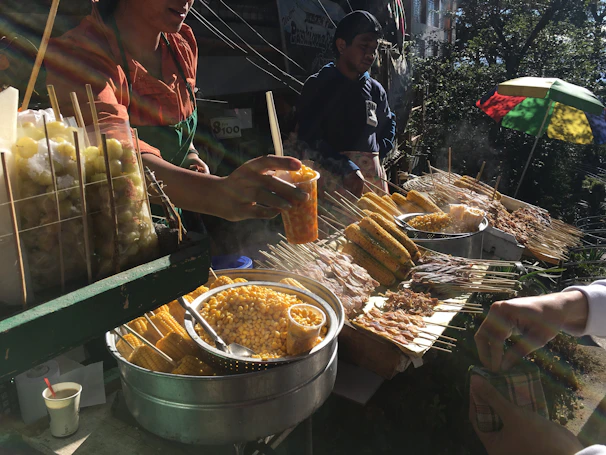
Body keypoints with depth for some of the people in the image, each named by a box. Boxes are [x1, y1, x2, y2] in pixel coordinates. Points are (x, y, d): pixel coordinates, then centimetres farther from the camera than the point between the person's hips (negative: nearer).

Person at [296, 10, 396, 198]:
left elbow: (388, 125, 31)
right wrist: (346, 168, -17)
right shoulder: (318, 85, -1)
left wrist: (378, 152, 13)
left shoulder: (375, 90, 13)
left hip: (373, 175, 5)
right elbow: (308, 137, -10)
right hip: (332, 174, -4)